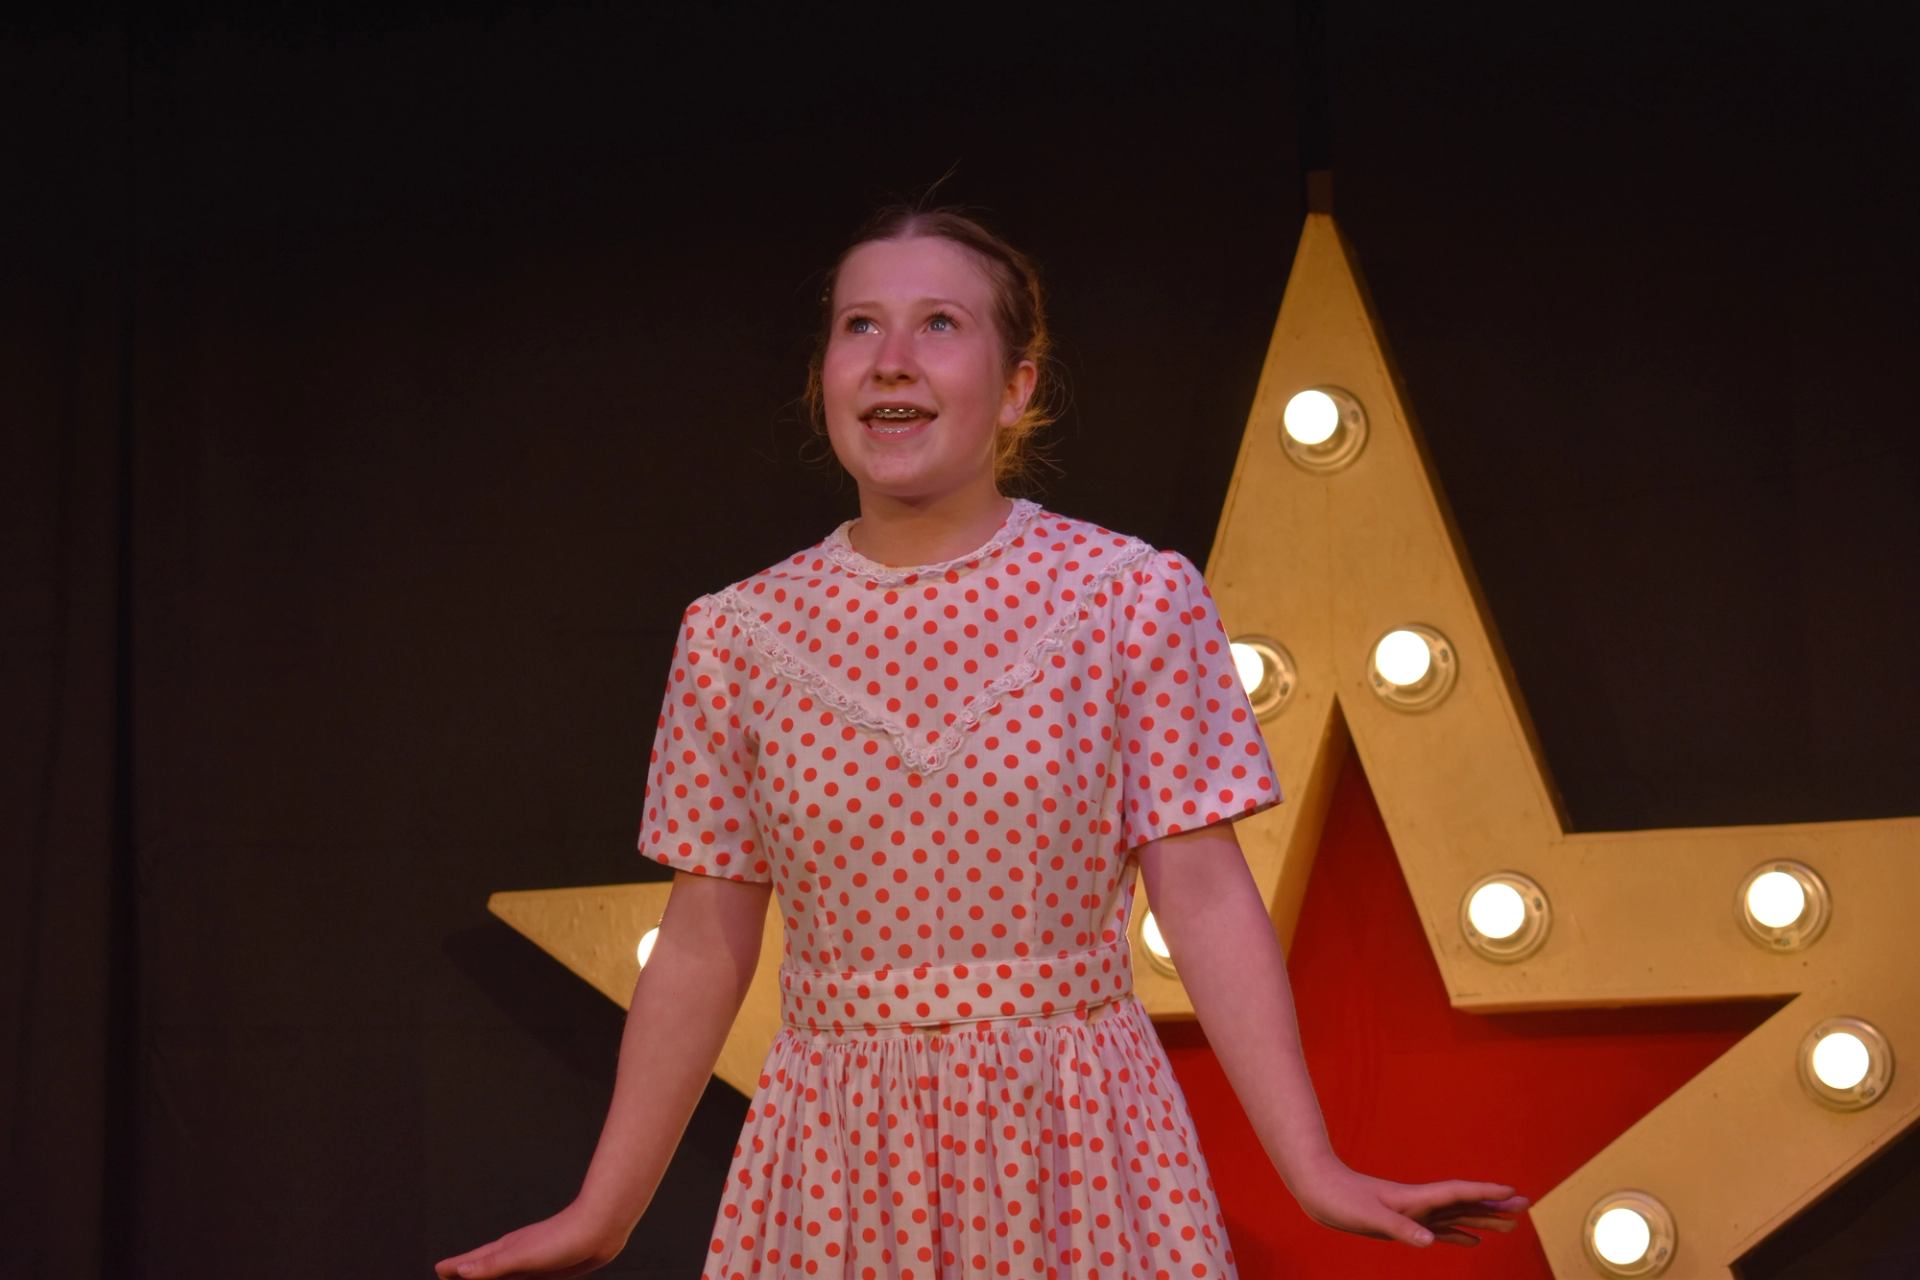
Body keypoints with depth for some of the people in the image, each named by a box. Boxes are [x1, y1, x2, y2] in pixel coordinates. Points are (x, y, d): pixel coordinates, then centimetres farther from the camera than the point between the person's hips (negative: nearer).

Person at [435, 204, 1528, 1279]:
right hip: (840, 1159, 1)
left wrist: (1313, 1169, -13)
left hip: (1076, 1154, -1)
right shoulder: (740, 635, 1)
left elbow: (1205, 897, -6)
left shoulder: (1135, 597, -5)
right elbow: (704, 947, 5)